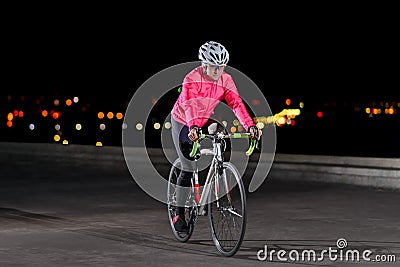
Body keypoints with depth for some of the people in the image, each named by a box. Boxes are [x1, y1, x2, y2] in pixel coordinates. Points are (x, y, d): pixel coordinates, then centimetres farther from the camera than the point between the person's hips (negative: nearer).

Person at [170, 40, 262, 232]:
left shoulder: (226, 80, -12)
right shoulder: (192, 79, -27)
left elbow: (236, 103, -23)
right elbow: (189, 104, -42)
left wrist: (250, 126, -38)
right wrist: (193, 126, -60)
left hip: (205, 121, 5)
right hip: (183, 123, -5)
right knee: (188, 169, -10)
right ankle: (179, 214, 0)